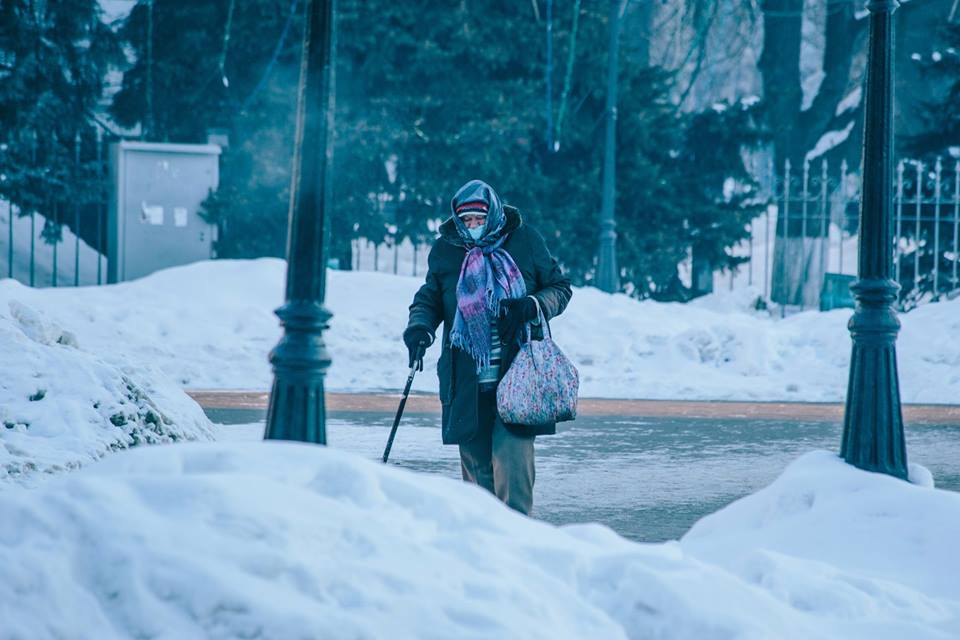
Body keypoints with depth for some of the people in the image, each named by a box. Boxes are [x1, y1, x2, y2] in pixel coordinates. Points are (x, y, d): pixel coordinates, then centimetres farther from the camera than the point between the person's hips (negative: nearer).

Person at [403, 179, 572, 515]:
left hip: (517, 372, -2)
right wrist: (419, 325, -6)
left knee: (511, 453, -12)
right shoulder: (445, 249, 7)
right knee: (474, 457, 3)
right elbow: (429, 299, 16)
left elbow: (560, 288, 10)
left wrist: (532, 306, -10)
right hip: (466, 378, 2)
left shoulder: (525, 241, 3)